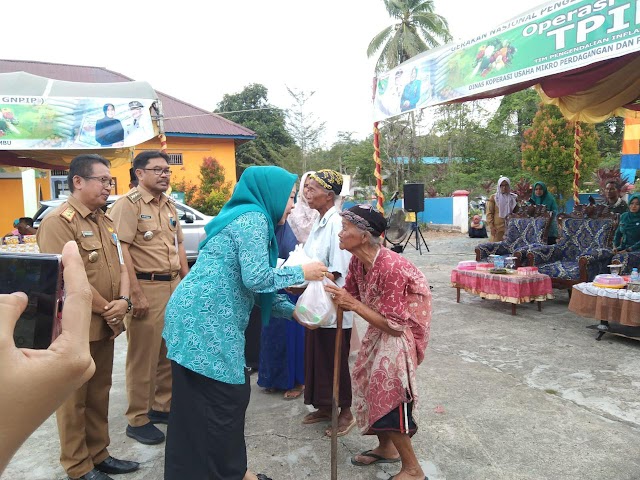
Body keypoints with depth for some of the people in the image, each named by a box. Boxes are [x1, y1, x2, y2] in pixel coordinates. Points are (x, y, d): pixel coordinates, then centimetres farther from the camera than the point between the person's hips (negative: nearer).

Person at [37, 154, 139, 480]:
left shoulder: (105, 221, 12)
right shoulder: (58, 221, -15)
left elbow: (120, 266, 12)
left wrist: (123, 302, -6)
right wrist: (108, 309, -13)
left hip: (105, 324, 8)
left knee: (99, 393, 17)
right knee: (74, 398, 7)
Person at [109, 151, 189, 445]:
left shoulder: (169, 204, 15)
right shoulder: (128, 204, -9)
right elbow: (122, 250, -16)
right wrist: (136, 294, -20)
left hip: (174, 285, 8)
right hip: (147, 287, -7)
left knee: (171, 352, 15)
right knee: (143, 356, 2)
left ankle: (163, 406, 31)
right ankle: (137, 419, 16)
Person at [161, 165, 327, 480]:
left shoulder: (244, 216, 19)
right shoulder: (254, 218, -11)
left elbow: (252, 286, 19)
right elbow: (256, 278, -20)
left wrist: (294, 311, 15)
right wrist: (301, 273, -6)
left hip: (200, 316, 10)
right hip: (206, 320, -10)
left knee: (200, 401, 19)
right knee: (225, 397, 3)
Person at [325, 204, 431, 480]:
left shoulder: (392, 268, -34)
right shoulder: (357, 262, -9)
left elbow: (394, 325, -29)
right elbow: (349, 298, 2)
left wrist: (353, 304, -31)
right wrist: (327, 295, -15)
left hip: (404, 326, -8)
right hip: (383, 321, 8)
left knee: (388, 390, -10)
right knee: (368, 382, 13)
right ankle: (386, 447, 34)